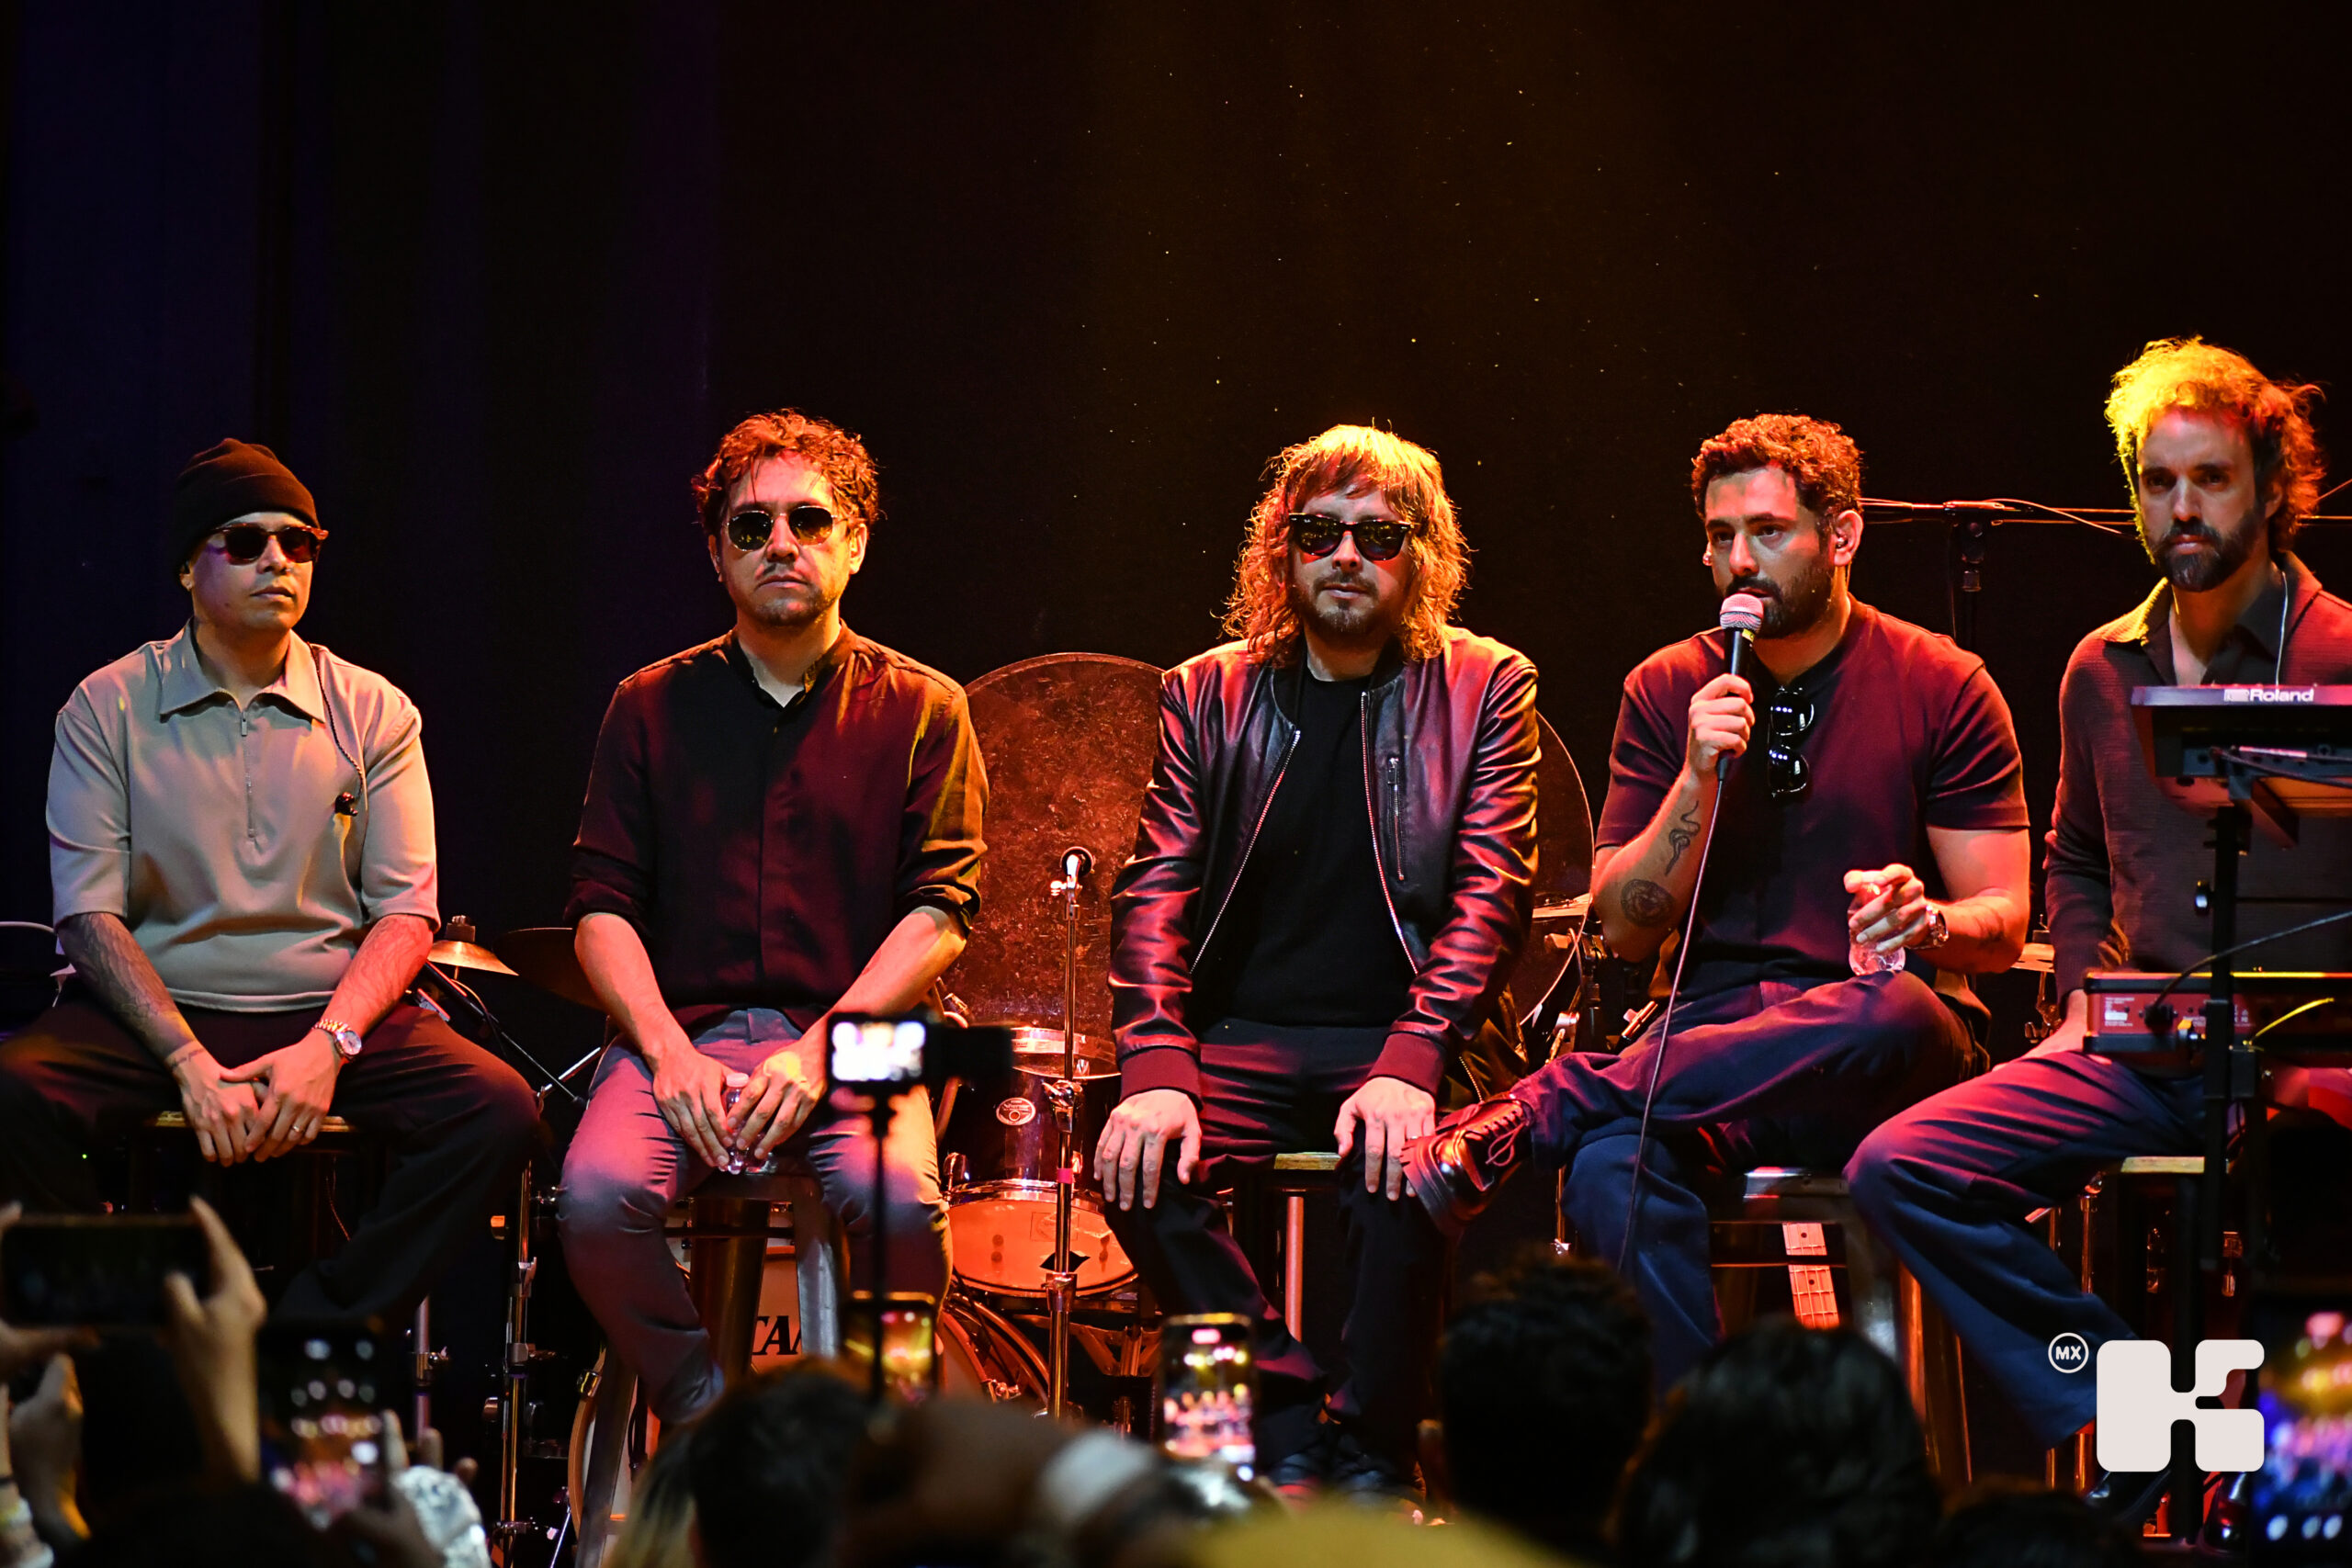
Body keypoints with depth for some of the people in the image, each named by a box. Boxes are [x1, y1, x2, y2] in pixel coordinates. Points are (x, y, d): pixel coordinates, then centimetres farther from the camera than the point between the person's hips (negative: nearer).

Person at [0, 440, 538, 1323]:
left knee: (499, 1112, -26)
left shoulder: (371, 712, 7)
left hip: (333, 1014, 2)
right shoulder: (109, 709, 2)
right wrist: (192, 1066, -19)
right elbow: (89, 914, -5)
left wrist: (328, 1045, -17)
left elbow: (406, 913, 1)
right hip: (157, 1011, -1)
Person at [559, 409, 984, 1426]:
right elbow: (603, 908, 7)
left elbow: (941, 910, 0)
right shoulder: (653, 707, 13)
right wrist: (668, 1050, -12)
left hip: (854, 1040, -1)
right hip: (680, 1029, 1)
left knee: (903, 1203, -33)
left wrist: (821, 1049, -15)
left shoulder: (921, 712, 9)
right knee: (599, 1196, -30)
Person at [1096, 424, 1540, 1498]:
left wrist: (1408, 1065, -23)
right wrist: (1156, 1069, -16)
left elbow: (1490, 892, -6)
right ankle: (1284, 1426, -9)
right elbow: (1154, 892, 3)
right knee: (1138, 1160, -27)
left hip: (1404, 1035, -2)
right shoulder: (1210, 696, 11)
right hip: (1242, 1037, 2)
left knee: (1405, 1165, -34)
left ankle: (1371, 1457, -13)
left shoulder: (1484, 688, 4)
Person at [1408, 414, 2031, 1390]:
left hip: (1879, 1053, -1)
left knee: (1897, 1011, -39)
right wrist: (1699, 779, -9)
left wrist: (1927, 921, -21)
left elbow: (2002, 928, 3)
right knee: (1612, 1167, -34)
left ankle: (1543, 1106, -31)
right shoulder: (1668, 692, 10)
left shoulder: (1942, 687, 4)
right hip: (1711, 1033, 1)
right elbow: (1626, 929, 7)